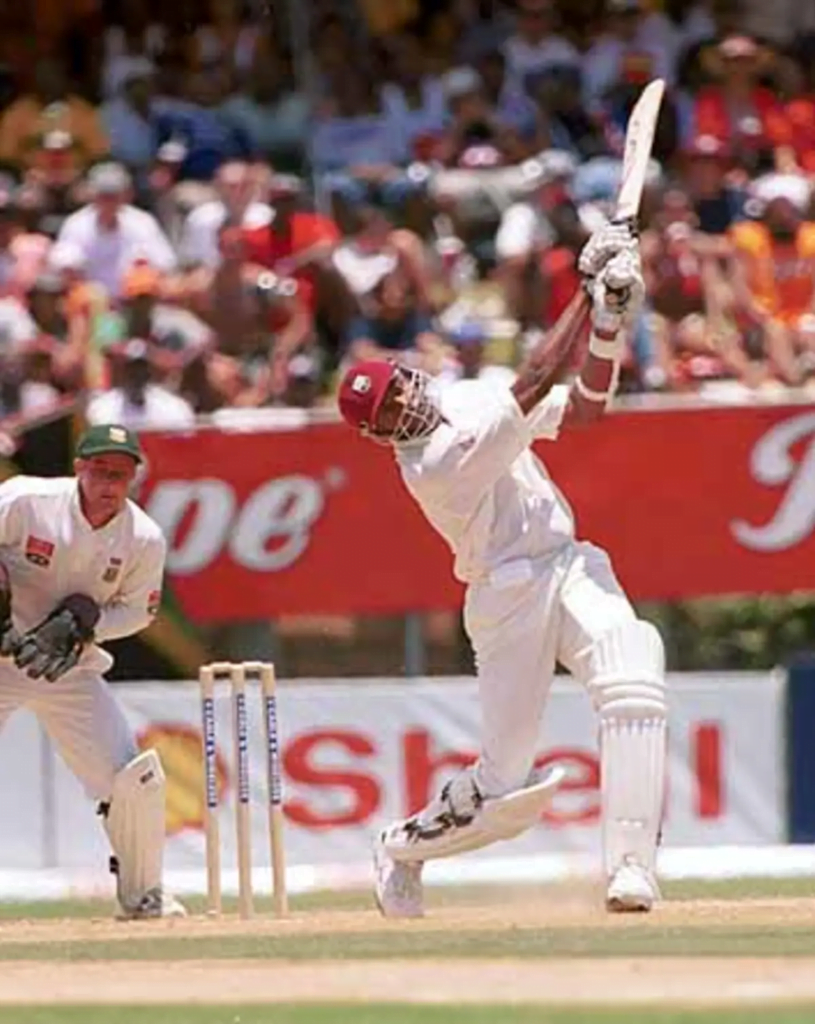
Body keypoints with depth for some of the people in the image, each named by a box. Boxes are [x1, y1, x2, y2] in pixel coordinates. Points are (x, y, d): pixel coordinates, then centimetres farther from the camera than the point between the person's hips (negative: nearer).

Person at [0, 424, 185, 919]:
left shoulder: (144, 539, -10)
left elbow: (137, 611, 2)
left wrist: (85, 618, -16)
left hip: (71, 670, 3)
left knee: (135, 779, -4)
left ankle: (144, 893, 16)